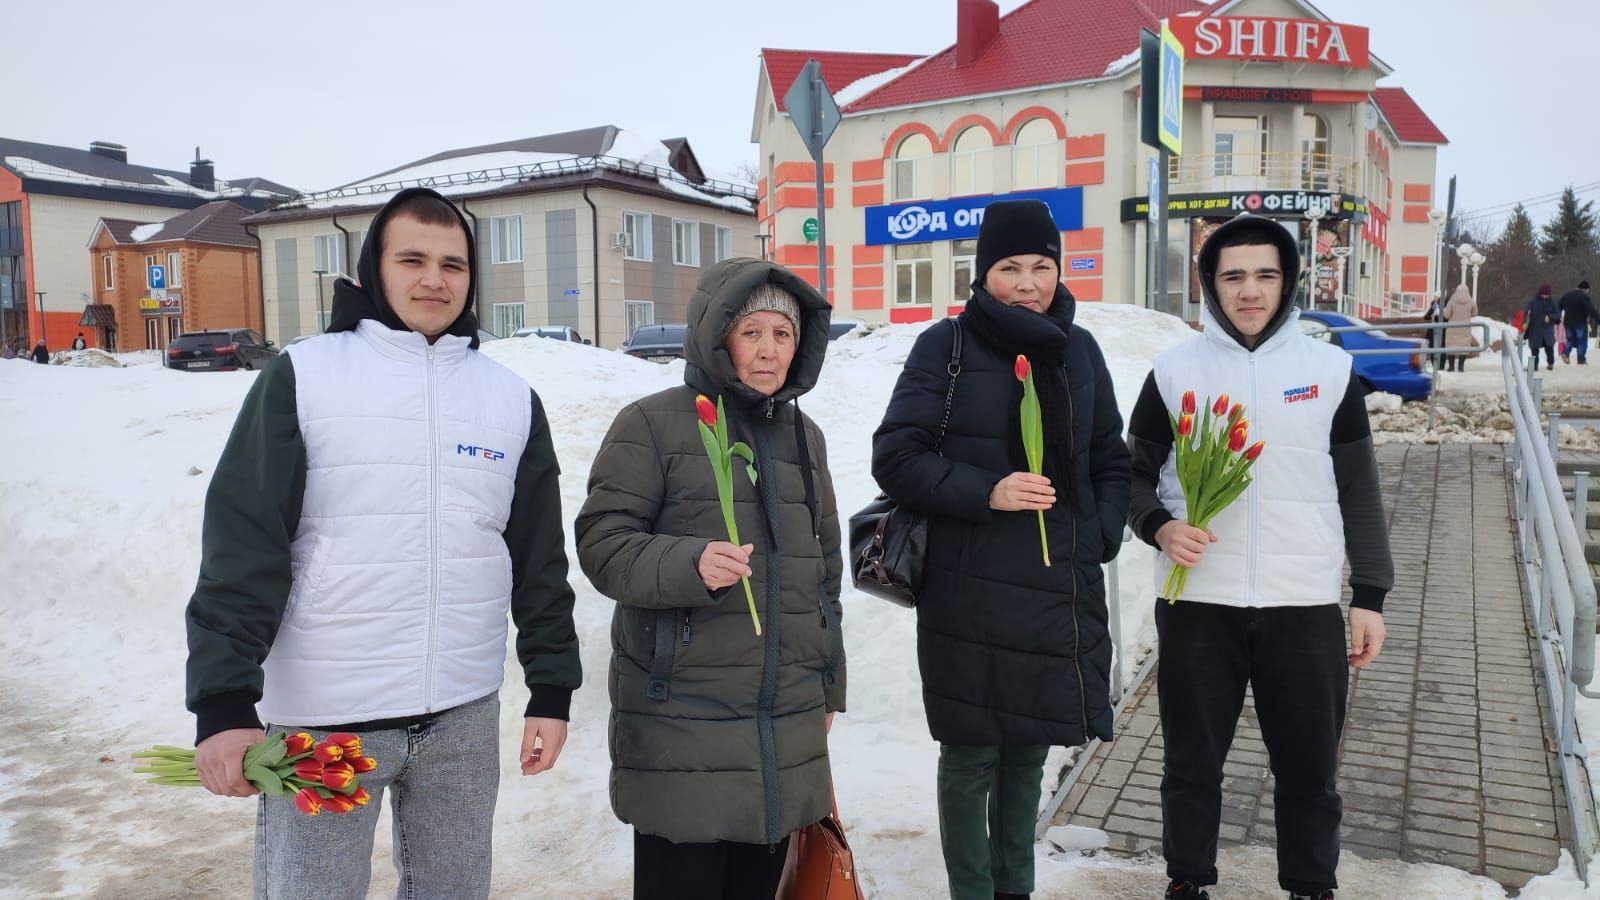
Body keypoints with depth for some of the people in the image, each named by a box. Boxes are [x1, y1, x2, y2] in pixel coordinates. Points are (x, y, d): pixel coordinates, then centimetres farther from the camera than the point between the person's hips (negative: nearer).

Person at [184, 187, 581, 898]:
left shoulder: (513, 398, 6)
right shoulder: (302, 375, -3)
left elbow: (541, 558, 8)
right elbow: (241, 545, -7)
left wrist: (551, 690, 6)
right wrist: (224, 703, -13)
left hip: (465, 713, 3)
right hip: (319, 716, -3)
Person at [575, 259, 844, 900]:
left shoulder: (804, 437, 15)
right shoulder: (653, 424, -4)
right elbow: (602, 543, -8)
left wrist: (828, 685, 22)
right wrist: (687, 564, -26)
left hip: (787, 721, 5)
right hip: (681, 723, -5)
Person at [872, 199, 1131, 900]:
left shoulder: (1079, 351, 11)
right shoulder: (947, 346, -4)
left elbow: (1110, 461, 18)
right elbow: (895, 457, -7)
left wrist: (1103, 538, 3)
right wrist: (985, 493, -18)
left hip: (1060, 591, 5)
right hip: (971, 593, -4)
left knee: (1028, 751, 17)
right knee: (972, 757, 5)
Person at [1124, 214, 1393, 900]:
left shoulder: (1331, 369, 4)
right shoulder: (1174, 371, 2)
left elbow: (1359, 491, 7)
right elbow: (1136, 474, 8)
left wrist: (1369, 596, 4)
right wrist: (1159, 526, -13)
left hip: (1306, 607, 1)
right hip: (1197, 604, 0)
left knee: (1309, 766, 11)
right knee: (1192, 761, 11)